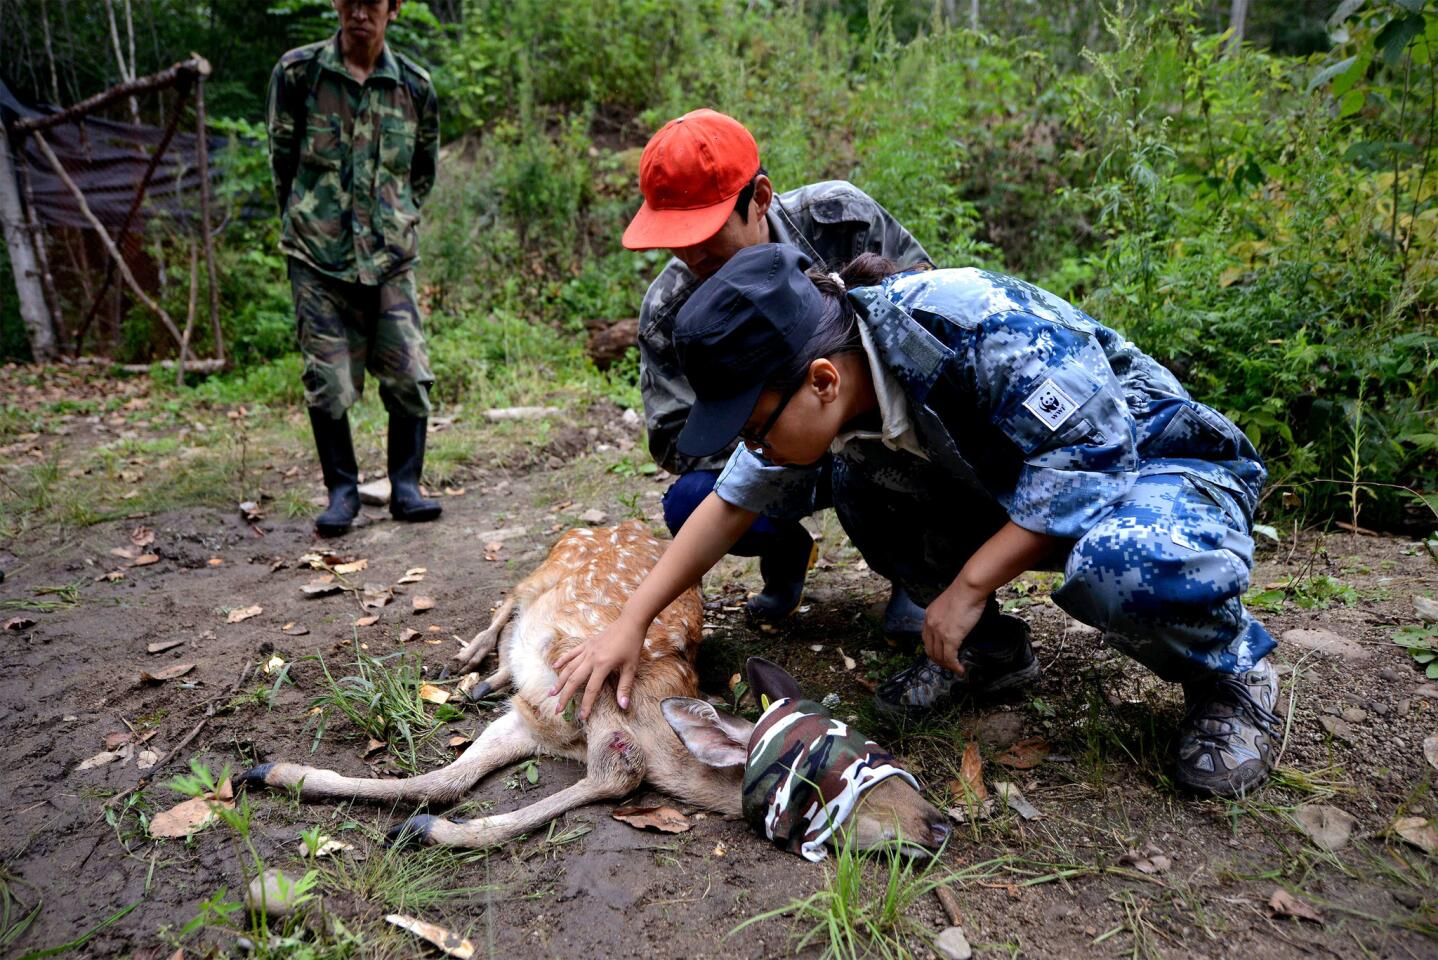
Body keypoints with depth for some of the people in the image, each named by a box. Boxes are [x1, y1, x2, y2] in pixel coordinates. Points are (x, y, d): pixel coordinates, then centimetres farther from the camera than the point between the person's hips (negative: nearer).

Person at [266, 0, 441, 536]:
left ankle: (405, 487, 13)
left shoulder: (415, 84, 7)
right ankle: (342, 491, 14)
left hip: (390, 256, 2)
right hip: (318, 256, -1)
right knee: (329, 384, -1)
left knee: (410, 377, -2)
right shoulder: (297, 71, 2)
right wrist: (305, 225, 10)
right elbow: (282, 157, 9)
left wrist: (396, 224, 13)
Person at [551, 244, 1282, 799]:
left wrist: (970, 584, -30)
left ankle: (1230, 673, -5)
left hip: (1159, 465, -6)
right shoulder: (824, 396, -12)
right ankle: (987, 653, 5)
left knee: (1120, 566, -40)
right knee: (857, 478, -10)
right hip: (1016, 491, 6)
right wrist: (630, 624, -10)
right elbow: (732, 503, -5)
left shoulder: (975, 325, -35)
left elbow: (1090, 454, -30)